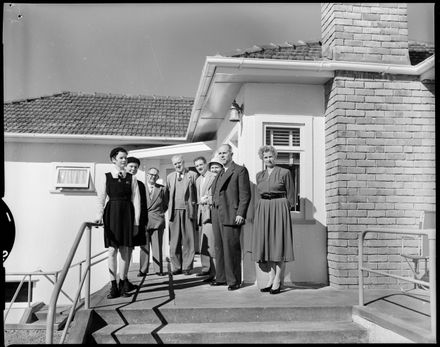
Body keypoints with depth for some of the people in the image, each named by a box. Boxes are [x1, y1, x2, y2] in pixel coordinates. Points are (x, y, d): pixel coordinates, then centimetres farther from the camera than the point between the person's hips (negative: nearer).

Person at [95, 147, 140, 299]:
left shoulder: (131, 178, 5)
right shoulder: (106, 177, 5)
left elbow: (136, 201, 4)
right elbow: (101, 199, 3)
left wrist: (136, 222, -1)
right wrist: (99, 215, -12)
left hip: (127, 214, 1)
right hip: (111, 214, -1)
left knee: (125, 250, 4)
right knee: (112, 250, 0)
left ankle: (123, 282, 20)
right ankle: (113, 286, 7)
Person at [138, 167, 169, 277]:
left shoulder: (162, 189, 10)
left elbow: (166, 205, 17)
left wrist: (159, 213, 8)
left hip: (157, 221, 0)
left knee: (157, 246, 2)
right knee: (144, 246, 3)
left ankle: (158, 269, 8)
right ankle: (143, 270, 9)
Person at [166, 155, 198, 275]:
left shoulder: (193, 175, 6)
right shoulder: (170, 177, 17)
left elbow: (198, 193, 5)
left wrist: (195, 205, -1)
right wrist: (168, 207, 9)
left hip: (188, 211, -3)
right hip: (174, 211, 3)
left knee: (188, 240, -1)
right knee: (174, 241, 3)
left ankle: (187, 267, 6)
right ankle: (176, 267, 11)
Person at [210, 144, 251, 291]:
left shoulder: (240, 170, -3)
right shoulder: (219, 174, 21)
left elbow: (245, 195, -9)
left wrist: (240, 214, -16)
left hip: (231, 216, -8)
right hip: (217, 216, 8)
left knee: (231, 248, -5)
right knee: (219, 247, 10)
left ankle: (234, 280, 4)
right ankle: (221, 277, 20)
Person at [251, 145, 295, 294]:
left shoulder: (284, 173, -1)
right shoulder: (259, 175, 14)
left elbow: (290, 196, 0)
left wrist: (283, 210, -4)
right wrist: (258, 212, 7)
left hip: (279, 210, -5)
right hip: (263, 211, 5)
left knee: (279, 243, -4)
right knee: (267, 243, 7)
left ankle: (277, 281, 0)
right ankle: (272, 277, 15)